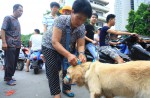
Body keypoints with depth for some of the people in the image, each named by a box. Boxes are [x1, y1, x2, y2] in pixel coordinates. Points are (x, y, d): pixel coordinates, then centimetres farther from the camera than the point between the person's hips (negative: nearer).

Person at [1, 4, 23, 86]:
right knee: (10, 63, -4)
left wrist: (19, 43, 20)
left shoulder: (17, 20, 18)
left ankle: (9, 77, 23)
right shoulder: (8, 18, -5)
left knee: (14, 62, 11)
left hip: (17, 45, 8)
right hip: (10, 45, -8)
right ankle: (8, 78, 7)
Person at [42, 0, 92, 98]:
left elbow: (81, 45, -18)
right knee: (53, 69, -10)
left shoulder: (82, 28, -21)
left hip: (67, 47, 4)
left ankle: (66, 88, 25)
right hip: (50, 45, -4)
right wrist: (68, 55, -55)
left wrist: (81, 53, -43)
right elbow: (55, 42, -40)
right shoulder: (61, 20, -35)